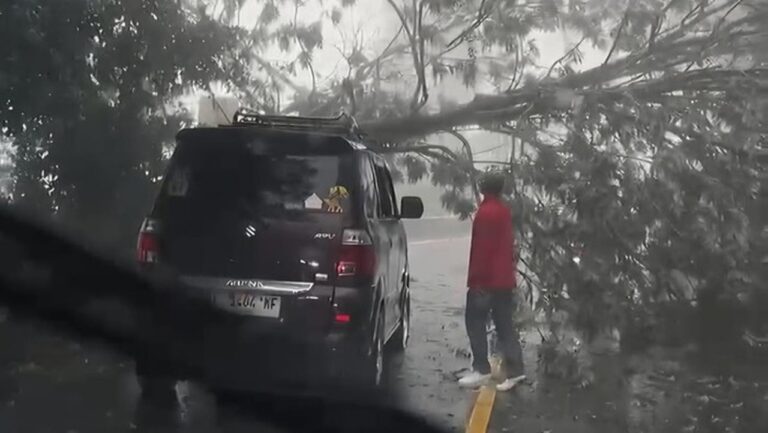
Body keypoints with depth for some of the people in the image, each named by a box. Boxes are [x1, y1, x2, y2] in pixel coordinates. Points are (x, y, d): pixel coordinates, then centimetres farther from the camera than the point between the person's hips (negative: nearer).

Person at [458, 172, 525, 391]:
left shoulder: (485, 213, -14)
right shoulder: (504, 211, 13)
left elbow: (481, 249, -18)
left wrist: (475, 279, -17)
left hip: (487, 280, -8)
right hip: (504, 278, 8)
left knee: (475, 322, -1)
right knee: (504, 325, 9)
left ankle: (482, 370, -2)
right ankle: (514, 370, 6)